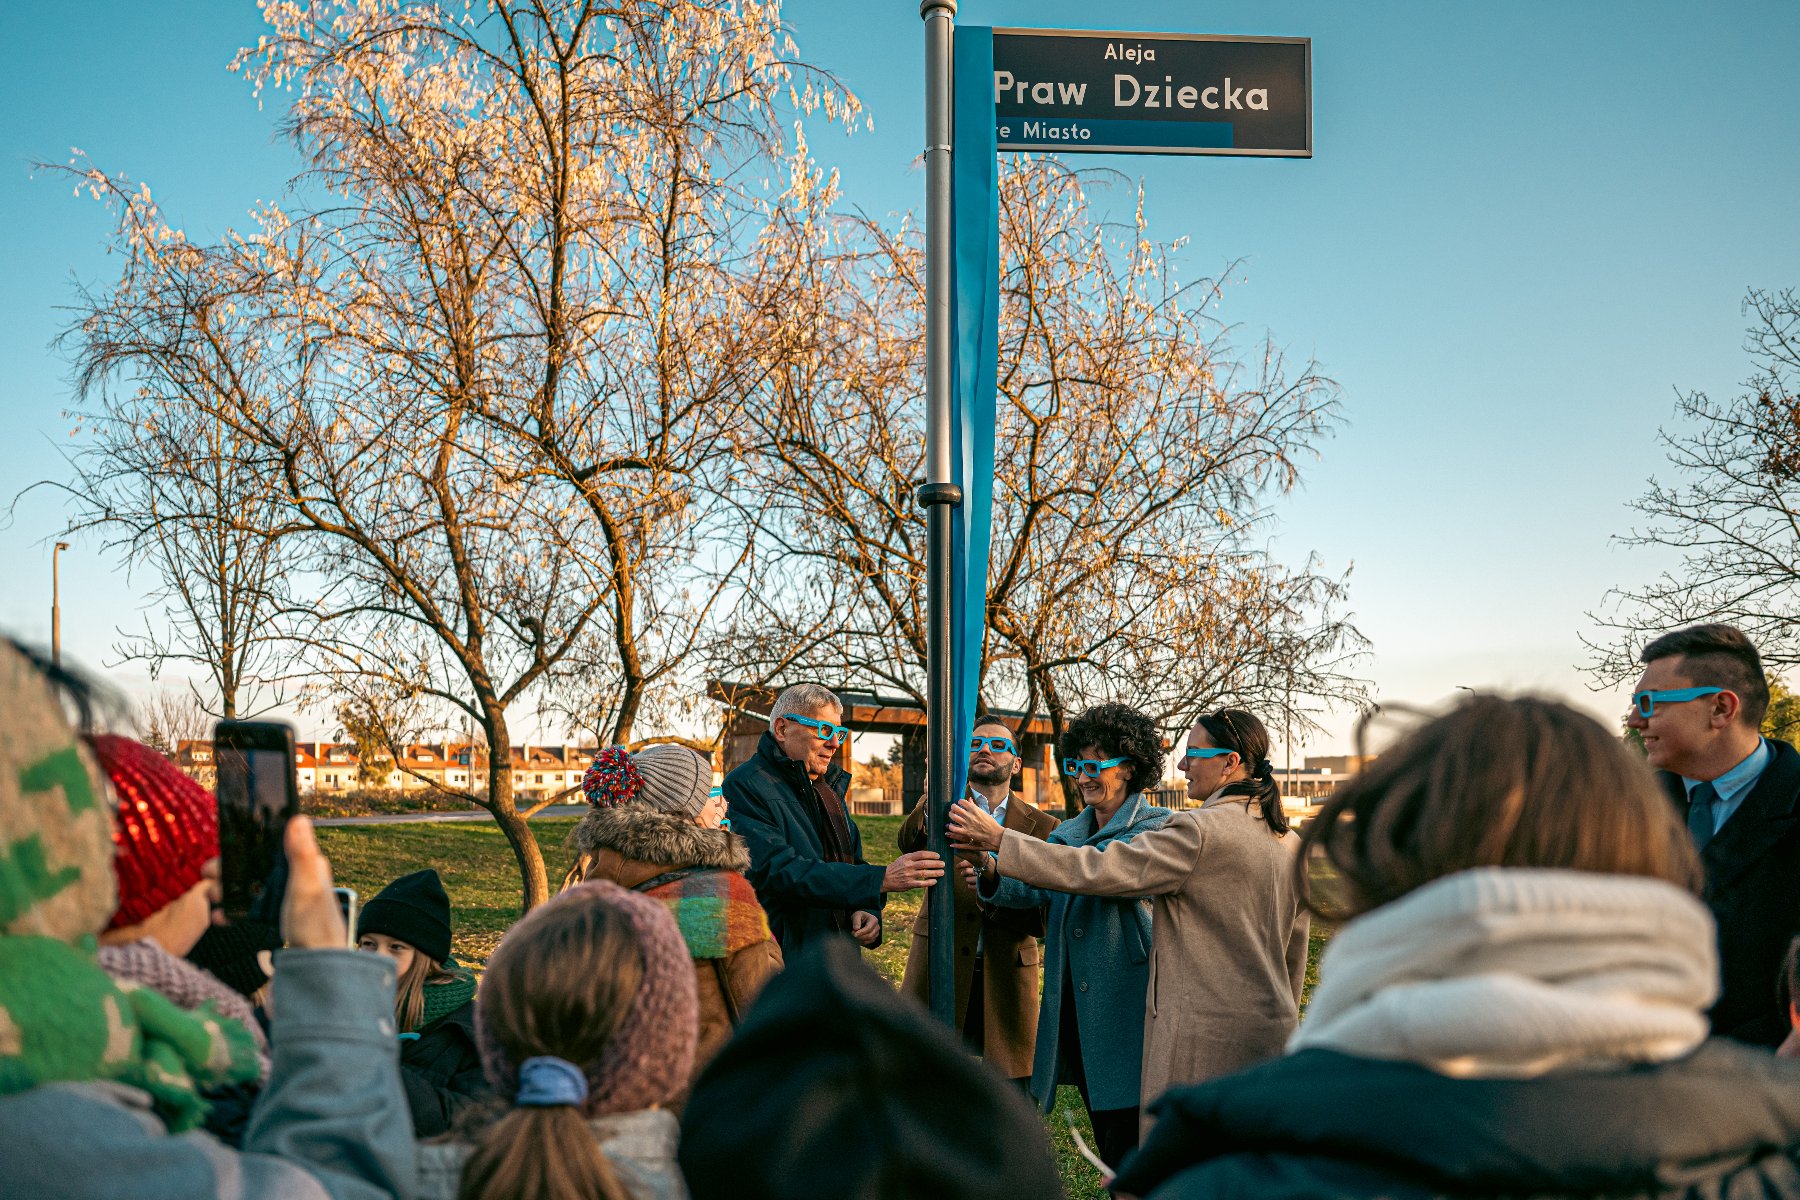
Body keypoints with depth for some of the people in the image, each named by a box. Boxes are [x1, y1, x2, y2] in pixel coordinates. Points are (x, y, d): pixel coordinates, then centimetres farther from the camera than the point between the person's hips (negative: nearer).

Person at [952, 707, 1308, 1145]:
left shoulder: (1199, 831, -17)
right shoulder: (1290, 843, 8)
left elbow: (1095, 870, -19)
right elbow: (1294, 951, 15)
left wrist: (999, 841, -13)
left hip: (1203, 1037, -8)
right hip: (1271, 1028, 8)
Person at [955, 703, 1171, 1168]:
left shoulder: (1155, 828, -6)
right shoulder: (1069, 830, 16)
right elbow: (1035, 888, 3)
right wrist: (992, 875, -21)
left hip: (1124, 1005, -6)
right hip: (1073, 1003, 7)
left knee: (1127, 1143, -5)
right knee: (1106, 1142, 15)